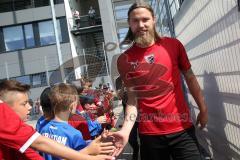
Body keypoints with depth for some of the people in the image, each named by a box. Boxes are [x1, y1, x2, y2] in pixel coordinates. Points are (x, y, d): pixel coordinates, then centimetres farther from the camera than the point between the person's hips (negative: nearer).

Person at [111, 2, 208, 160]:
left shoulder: (173, 45, -1)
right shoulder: (124, 60, -2)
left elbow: (190, 78, 7)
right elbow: (133, 99, -4)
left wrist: (203, 109, 4)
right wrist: (125, 131, -16)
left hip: (182, 128, 1)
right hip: (149, 133, 0)